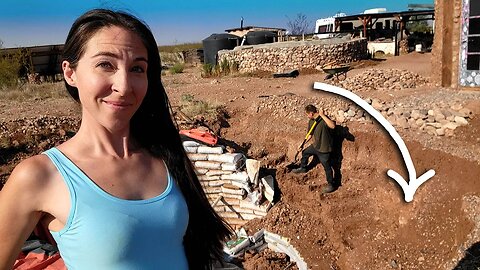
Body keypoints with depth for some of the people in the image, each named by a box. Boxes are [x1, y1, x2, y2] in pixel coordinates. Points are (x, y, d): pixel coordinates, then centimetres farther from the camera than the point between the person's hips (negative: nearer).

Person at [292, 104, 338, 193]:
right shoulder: (311, 121, 0)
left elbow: (333, 126, -45)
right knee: (305, 153, 26)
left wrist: (322, 115, -44)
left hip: (324, 148, -8)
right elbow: (310, 134, 12)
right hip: (315, 146, 8)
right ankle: (303, 168, 53)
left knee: (327, 167, 3)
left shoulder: (323, 119, -25)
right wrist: (302, 145, 12)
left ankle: (331, 185, 20)